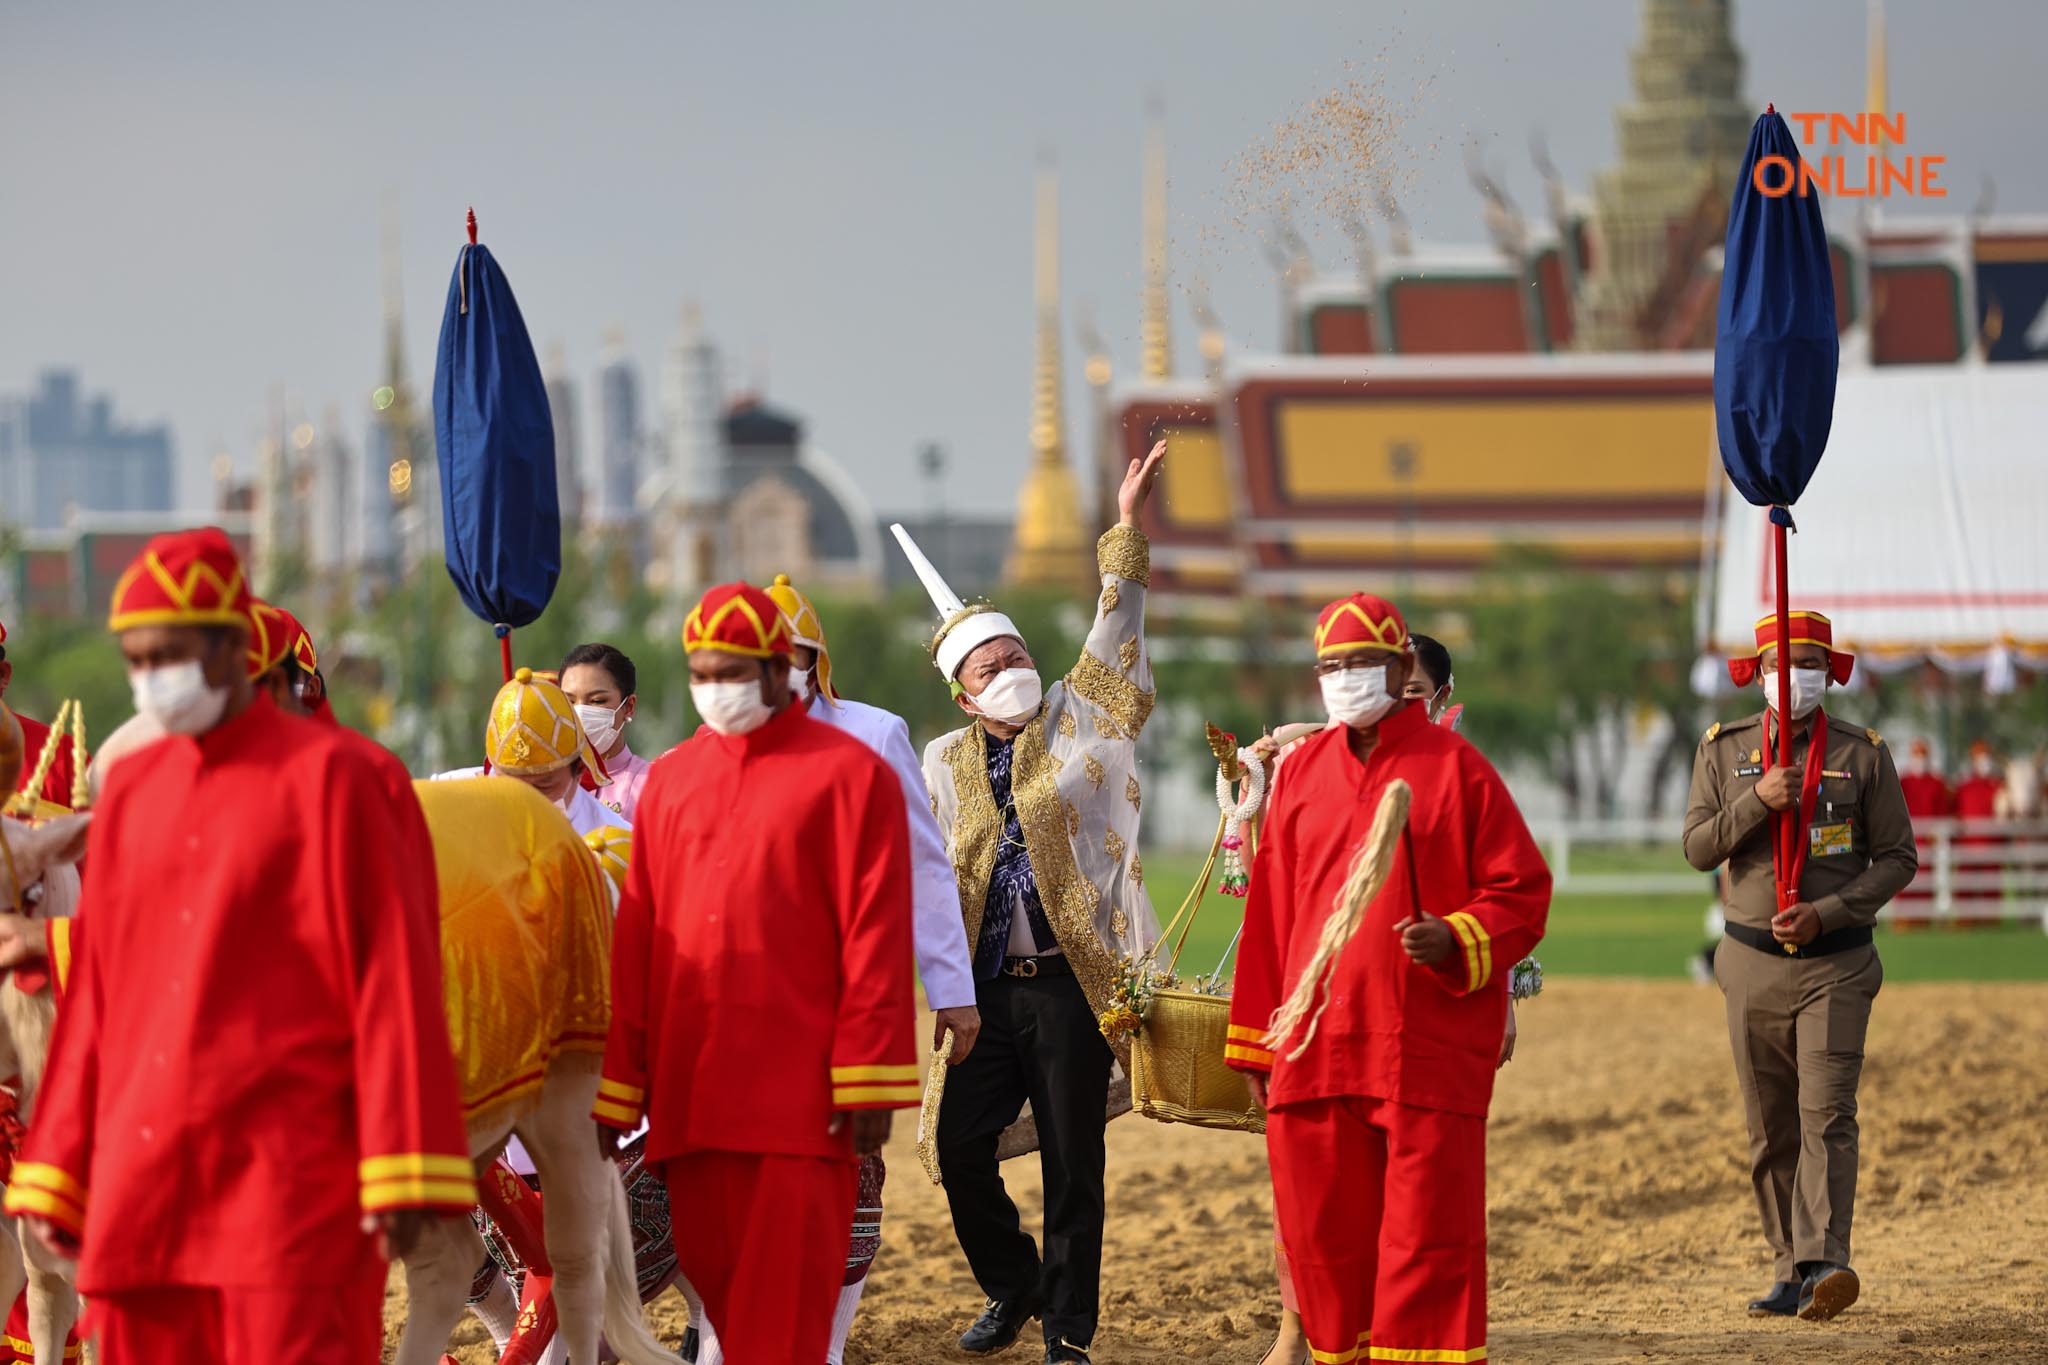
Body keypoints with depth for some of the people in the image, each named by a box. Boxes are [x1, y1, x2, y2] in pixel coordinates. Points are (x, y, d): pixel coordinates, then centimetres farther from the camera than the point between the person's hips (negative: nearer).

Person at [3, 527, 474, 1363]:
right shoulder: (131, 792, 13)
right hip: (141, 1184, 5)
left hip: (288, 1180, -5)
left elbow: (393, 982, -6)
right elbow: (94, 997, 17)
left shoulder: (329, 778, -3)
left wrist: (401, 1172, -11)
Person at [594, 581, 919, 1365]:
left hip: (800, 1095, -5)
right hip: (689, 1093, 5)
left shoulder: (849, 774, 0)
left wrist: (866, 1084, -11)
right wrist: (613, 1089, 10)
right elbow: (635, 945, 13)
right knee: (715, 1279, 6)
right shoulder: (668, 780, 14)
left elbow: (877, 940, -5)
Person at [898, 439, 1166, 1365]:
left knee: (1072, 1164, -1)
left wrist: (1128, 530, -13)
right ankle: (1012, 1287, 21)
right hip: (989, 987, 3)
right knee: (960, 1145, -3)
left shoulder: (1077, 725, 5)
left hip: (1069, 983, -3)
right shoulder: (944, 765, 11)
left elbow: (1114, 636, -3)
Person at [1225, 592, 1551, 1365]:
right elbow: (1269, 916, 16)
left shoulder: (1455, 767, 1)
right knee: (1320, 1231, 5)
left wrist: (1457, 939, -19)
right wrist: (1254, 1046, 15)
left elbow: (1522, 891, 0)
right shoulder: (1299, 773, 14)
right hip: (1314, 1053, 4)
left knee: (1426, 1229, -5)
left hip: (1429, 1053, -4)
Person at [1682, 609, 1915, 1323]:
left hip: (1836, 963, -3)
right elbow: (1698, 848, 0)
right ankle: (1791, 1270, 11)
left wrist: (1826, 913, -13)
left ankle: (1824, 1262, -26)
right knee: (1769, 1129, 5)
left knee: (1827, 1112, -16)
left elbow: (1897, 857, 0)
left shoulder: (1863, 754, 1)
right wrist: (1757, 800, -17)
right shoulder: (1723, 749, 6)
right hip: (1753, 963, 3)